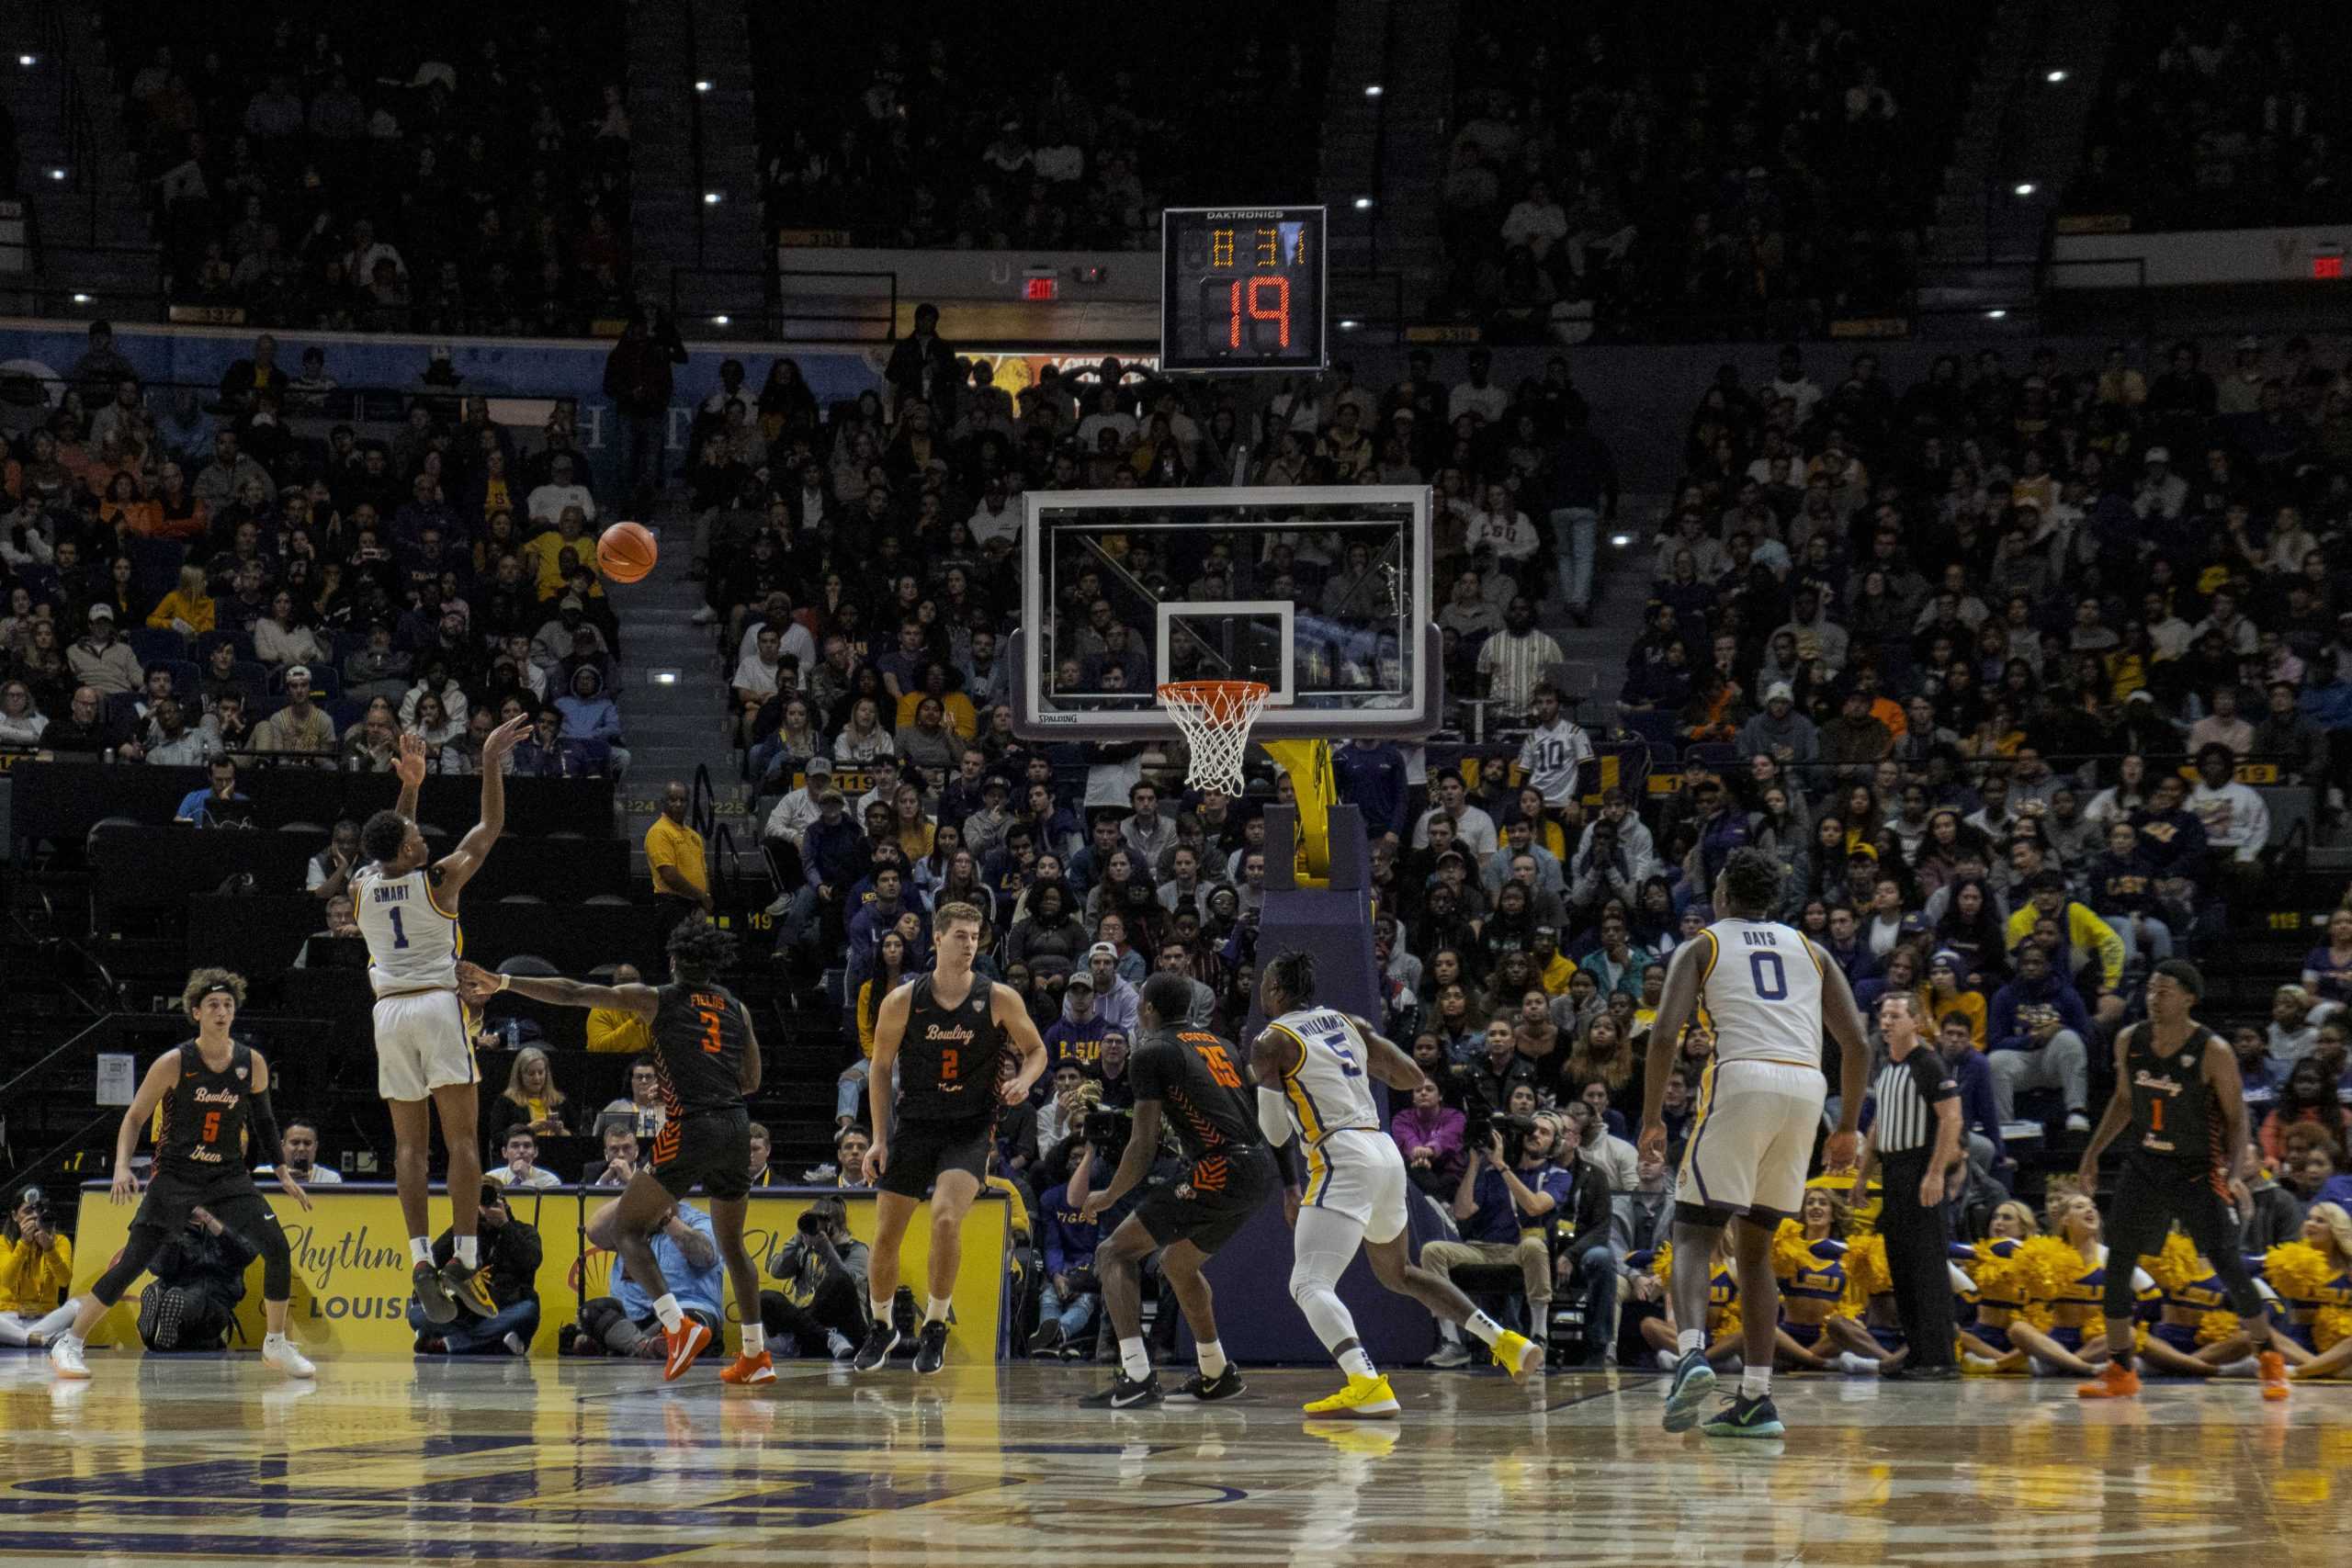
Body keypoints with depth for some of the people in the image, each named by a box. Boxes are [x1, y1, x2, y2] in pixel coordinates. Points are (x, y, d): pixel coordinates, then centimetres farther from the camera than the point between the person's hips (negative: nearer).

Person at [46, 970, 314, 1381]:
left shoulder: (252, 1064, -1)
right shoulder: (174, 1064, -11)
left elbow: (263, 1120, 14)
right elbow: (134, 1117, -4)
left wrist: (283, 1174, 12)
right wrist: (122, 1167, -18)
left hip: (229, 1177, 3)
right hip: (174, 1176, -3)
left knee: (277, 1249, -11)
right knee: (133, 1262, -13)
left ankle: (276, 1346, 7)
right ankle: (69, 1343, -3)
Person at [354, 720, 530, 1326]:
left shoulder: (362, 885, 5)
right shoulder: (438, 879, -6)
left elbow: (392, 850, 27)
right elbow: (491, 826, 4)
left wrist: (410, 786, 27)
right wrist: (491, 760, 9)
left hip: (389, 1013, 4)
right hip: (439, 1005, -4)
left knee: (410, 1144, 5)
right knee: (462, 1138, -3)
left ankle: (421, 1259, -8)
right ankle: (464, 1260, -12)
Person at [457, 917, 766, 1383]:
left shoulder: (659, 1000, 5)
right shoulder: (736, 1008, 17)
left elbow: (574, 994, -1)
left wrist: (502, 982, -1)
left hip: (690, 1130, -5)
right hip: (737, 1127, 5)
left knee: (627, 1230, 4)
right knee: (731, 1244, 21)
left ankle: (679, 1325, -15)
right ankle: (756, 1357, 18)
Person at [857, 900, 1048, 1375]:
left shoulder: (999, 1000, -7)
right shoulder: (902, 1002, -5)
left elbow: (1036, 1051, 7)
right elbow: (880, 1068, 5)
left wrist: (1024, 1079, -16)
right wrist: (879, 1137, 0)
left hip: (971, 1128, -2)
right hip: (914, 1124, 2)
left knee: (946, 1217, -25)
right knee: (885, 1234, 4)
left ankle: (935, 1327, -7)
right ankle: (881, 1327, 29)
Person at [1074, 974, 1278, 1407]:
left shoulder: (1153, 1050, 0)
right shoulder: (1219, 1045, 23)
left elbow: (1143, 1146, -3)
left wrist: (1107, 1197, 10)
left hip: (1220, 1172, -8)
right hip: (1262, 1172, 8)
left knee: (1114, 1254, -1)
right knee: (1177, 1262, 31)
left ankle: (1137, 1375, -16)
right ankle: (1216, 1375, 39)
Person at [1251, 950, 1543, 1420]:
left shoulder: (1271, 1043, -2)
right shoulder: (1347, 1022, 17)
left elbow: (1275, 1131, -6)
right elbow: (1413, 1077, 17)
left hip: (1343, 1160, -8)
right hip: (1385, 1150, 8)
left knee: (1309, 1284, -14)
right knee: (1398, 1272, 28)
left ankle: (1369, 1388, -36)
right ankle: (1505, 1341, 21)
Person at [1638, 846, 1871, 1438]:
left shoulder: (1701, 946, 14)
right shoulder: (1810, 950, 24)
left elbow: (1665, 1030, -2)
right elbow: (1857, 1043, 15)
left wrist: (1652, 1119, 3)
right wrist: (1848, 1128, 21)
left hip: (1741, 1079, -4)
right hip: (1807, 1085, 4)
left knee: (1694, 1234, 0)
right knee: (1755, 1247, 15)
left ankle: (1692, 1352, -28)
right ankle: (1756, 1400, 8)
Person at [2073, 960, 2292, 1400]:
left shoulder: (2213, 1052, -16)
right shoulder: (2130, 1042, -2)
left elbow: (2236, 1117, -10)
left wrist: (2233, 1172, -23)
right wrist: (2093, 1152, 12)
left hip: (2197, 1168, -5)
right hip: (2144, 1164, 5)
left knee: (2229, 1266, -9)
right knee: (2118, 1263, 0)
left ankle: (2270, 1359, 10)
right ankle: (2119, 1371, 10)